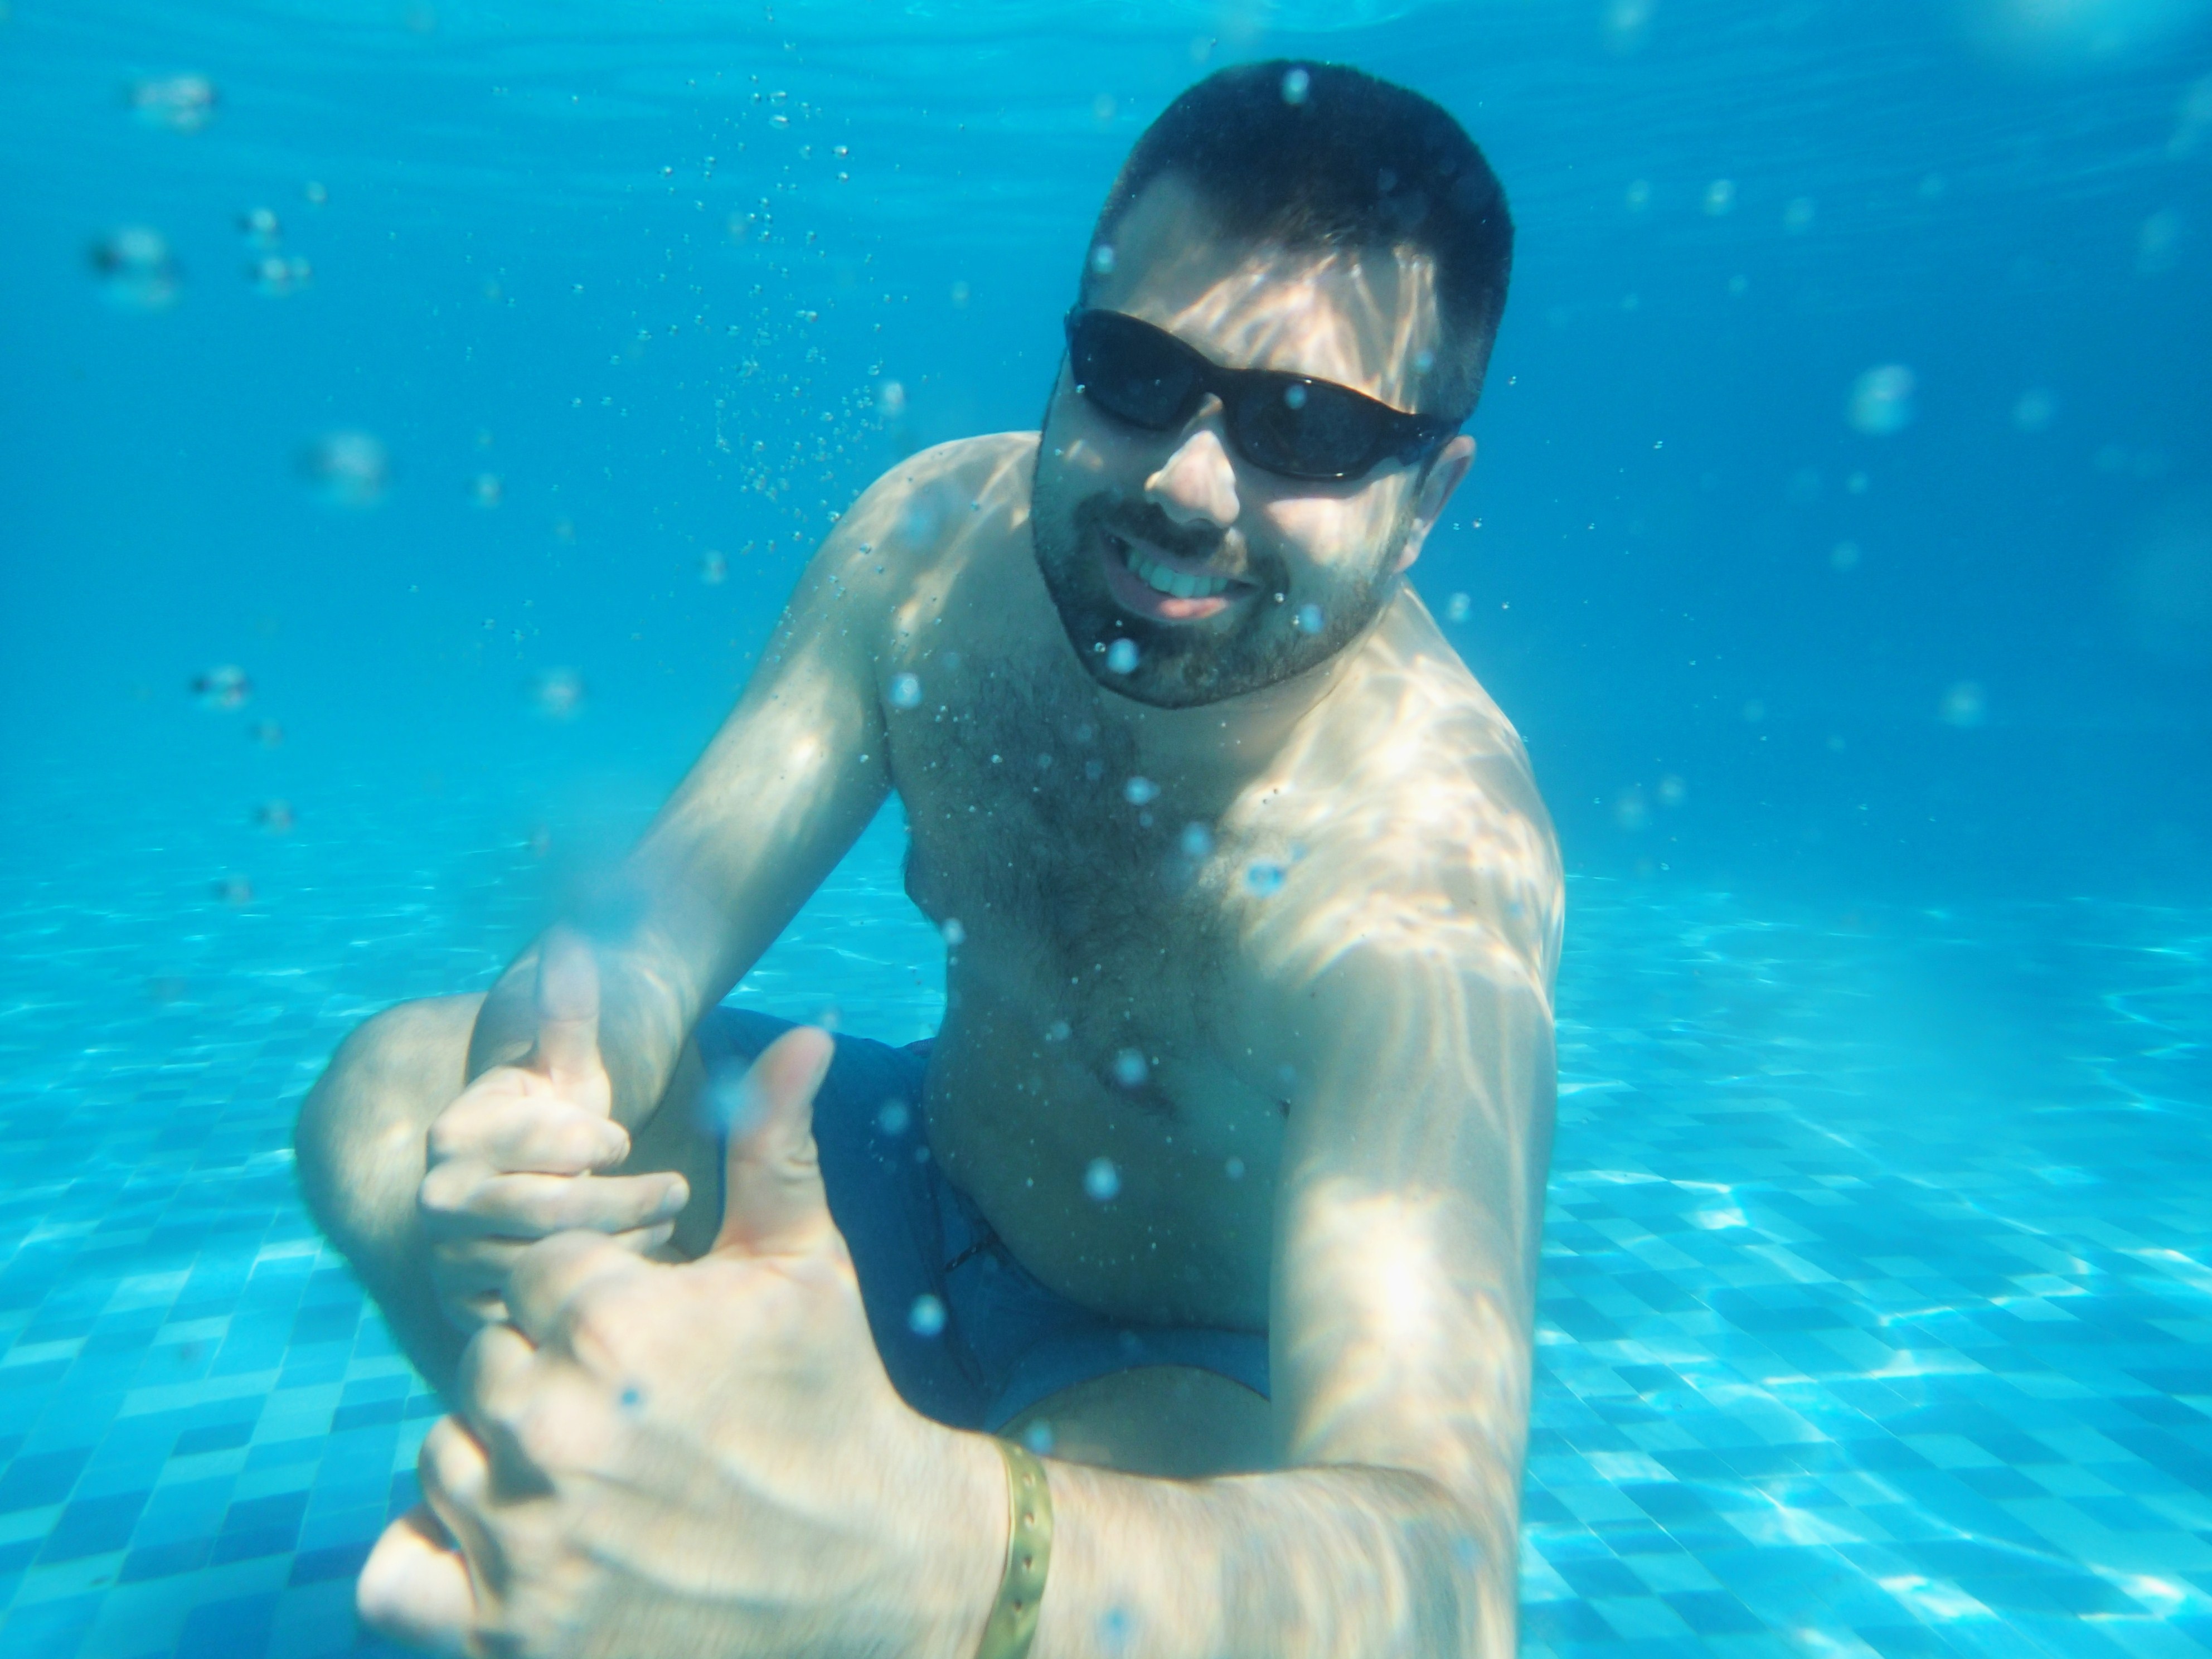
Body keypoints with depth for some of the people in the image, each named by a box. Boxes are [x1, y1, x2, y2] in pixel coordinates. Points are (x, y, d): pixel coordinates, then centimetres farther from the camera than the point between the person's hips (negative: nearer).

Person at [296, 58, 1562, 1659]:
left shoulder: (1431, 856, -33)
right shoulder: (936, 534, -16)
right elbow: (662, 917, -15)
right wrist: (551, 1071, -39)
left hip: (1193, 1384, -4)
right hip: (922, 1167, 5)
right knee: (388, 1098, -6)